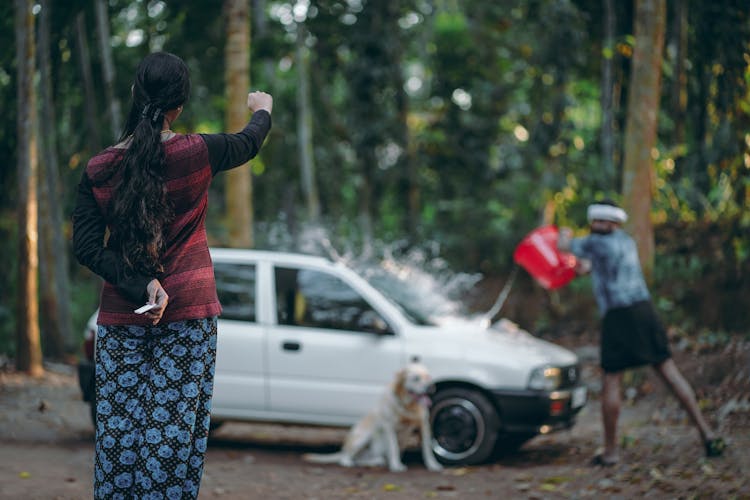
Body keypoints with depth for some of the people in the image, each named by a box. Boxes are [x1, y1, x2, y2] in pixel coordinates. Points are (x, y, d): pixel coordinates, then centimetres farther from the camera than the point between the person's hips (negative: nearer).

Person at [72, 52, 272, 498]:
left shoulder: (98, 170, -3)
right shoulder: (196, 152, -8)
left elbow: (86, 247, -8)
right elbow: (249, 143, 12)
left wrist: (140, 286, -12)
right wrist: (262, 109, 32)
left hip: (121, 318, 2)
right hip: (188, 314, -2)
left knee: (120, 428, 6)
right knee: (175, 429, 1)